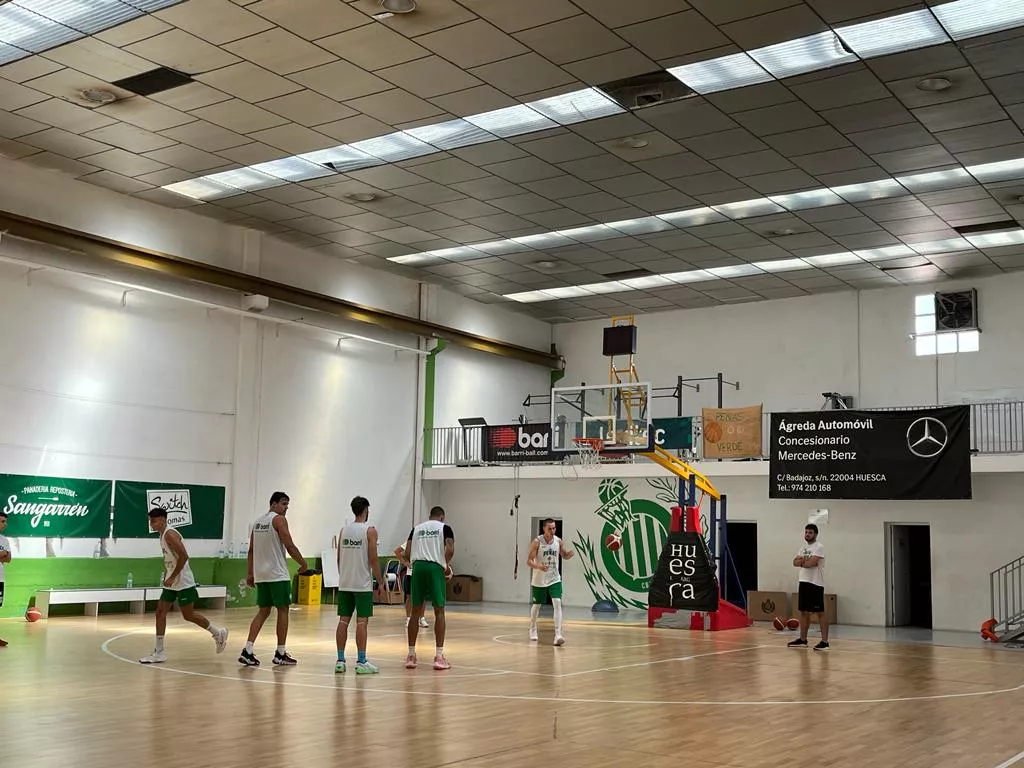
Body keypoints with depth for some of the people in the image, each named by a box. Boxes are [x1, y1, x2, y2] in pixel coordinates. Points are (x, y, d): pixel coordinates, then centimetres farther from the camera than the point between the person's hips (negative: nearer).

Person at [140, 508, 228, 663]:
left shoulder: (170, 534, -17)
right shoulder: (163, 535, 12)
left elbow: (183, 556, -25)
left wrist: (172, 577, -22)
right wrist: (167, 576, 19)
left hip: (183, 582, -9)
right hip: (171, 583, 9)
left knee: (188, 615, -1)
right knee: (160, 612, 2)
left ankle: (218, 633, 17)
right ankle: (159, 652, 5)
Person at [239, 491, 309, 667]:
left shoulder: (258, 522, 15)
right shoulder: (279, 519, -8)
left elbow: (251, 550, 15)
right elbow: (289, 546, -14)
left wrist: (250, 574, 17)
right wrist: (303, 564, -3)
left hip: (261, 574, 7)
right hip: (278, 574, -7)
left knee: (263, 611, 11)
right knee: (282, 610, 3)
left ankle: (248, 651, 0)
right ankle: (280, 654, 7)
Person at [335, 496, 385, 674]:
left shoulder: (344, 530, 8)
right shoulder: (369, 531, -7)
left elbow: (339, 558, 11)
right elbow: (373, 559, -10)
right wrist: (380, 582, -3)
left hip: (344, 584, 5)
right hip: (363, 584, -5)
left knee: (343, 621, 7)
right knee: (362, 622, -3)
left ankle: (340, 661, 9)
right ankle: (361, 662, -3)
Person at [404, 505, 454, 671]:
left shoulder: (417, 528, 20)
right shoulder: (444, 528, 10)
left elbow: (407, 551, 10)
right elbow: (450, 550, -5)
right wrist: (447, 565, 11)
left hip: (417, 567, 3)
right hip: (435, 568, -3)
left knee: (416, 611, 10)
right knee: (439, 611, 3)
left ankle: (411, 655, 12)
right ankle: (439, 657, -1)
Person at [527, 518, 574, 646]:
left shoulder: (558, 541, -4)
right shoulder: (537, 542, -15)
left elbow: (564, 556, 12)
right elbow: (529, 561, -15)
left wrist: (570, 554, -12)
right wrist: (538, 566, -36)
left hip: (554, 579, 2)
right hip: (539, 580, -2)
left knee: (557, 604, -16)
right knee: (536, 605, 14)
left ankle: (558, 635, -21)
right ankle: (533, 629, 41)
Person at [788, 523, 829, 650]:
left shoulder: (819, 547, -11)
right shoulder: (804, 547, 15)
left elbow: (810, 563, -22)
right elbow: (795, 562, 7)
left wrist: (802, 561, -2)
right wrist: (806, 560, -10)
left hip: (816, 584, -8)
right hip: (804, 582, 8)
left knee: (820, 613, -7)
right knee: (804, 612, 12)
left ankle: (825, 642, -6)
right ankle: (802, 640, 20)